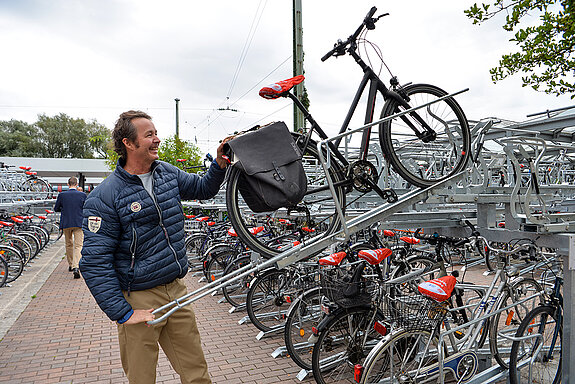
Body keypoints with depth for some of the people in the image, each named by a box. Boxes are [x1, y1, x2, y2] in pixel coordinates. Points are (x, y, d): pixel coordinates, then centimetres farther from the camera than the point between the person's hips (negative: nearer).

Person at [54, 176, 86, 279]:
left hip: (66, 224, 2)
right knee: (78, 245, -3)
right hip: (79, 223, -2)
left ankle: (70, 265, 31)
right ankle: (76, 267, -18)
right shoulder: (82, 195, -5)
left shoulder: (61, 195, -3)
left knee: (69, 244, 19)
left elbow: (56, 209, 7)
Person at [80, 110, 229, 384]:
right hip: (139, 299, -5)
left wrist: (219, 165, 0)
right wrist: (122, 313, -16)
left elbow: (203, 189, 20)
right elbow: (94, 263, -15)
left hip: (177, 290, 5)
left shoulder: (168, 173, 4)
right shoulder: (104, 196, -15)